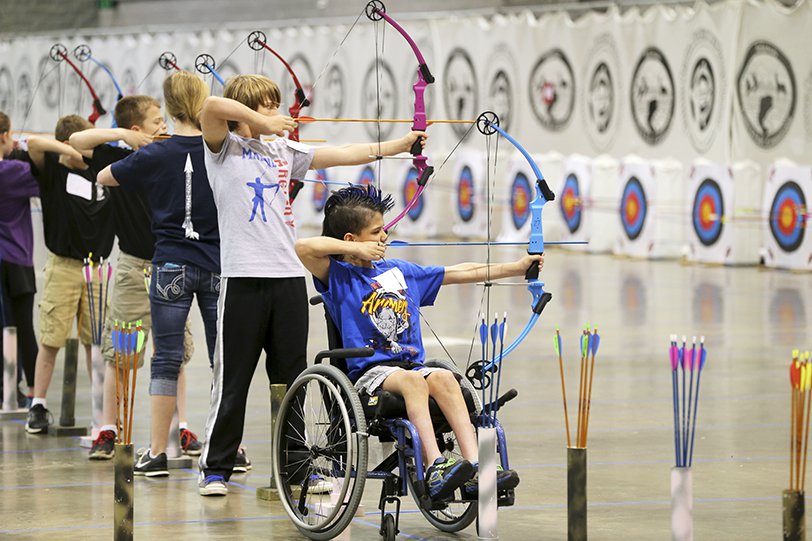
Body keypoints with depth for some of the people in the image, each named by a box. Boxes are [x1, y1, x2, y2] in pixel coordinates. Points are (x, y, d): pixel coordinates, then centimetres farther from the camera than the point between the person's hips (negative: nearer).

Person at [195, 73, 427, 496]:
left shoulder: (283, 152, 17)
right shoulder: (224, 148, 1)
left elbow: (343, 155, 15)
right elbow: (212, 107, -18)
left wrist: (400, 144, 9)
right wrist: (261, 124, -10)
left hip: (289, 277, 5)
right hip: (244, 277, -5)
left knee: (292, 378, 8)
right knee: (232, 378, -1)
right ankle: (215, 468, 7)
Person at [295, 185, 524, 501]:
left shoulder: (400, 272, 21)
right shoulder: (338, 276, 3)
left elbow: (459, 273, 23)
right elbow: (303, 247, -17)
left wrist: (518, 267, 21)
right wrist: (356, 250, -7)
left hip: (413, 366, 5)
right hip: (368, 373, -5)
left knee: (443, 378, -26)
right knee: (413, 380, -34)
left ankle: (474, 468, -37)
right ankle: (435, 471, -46)